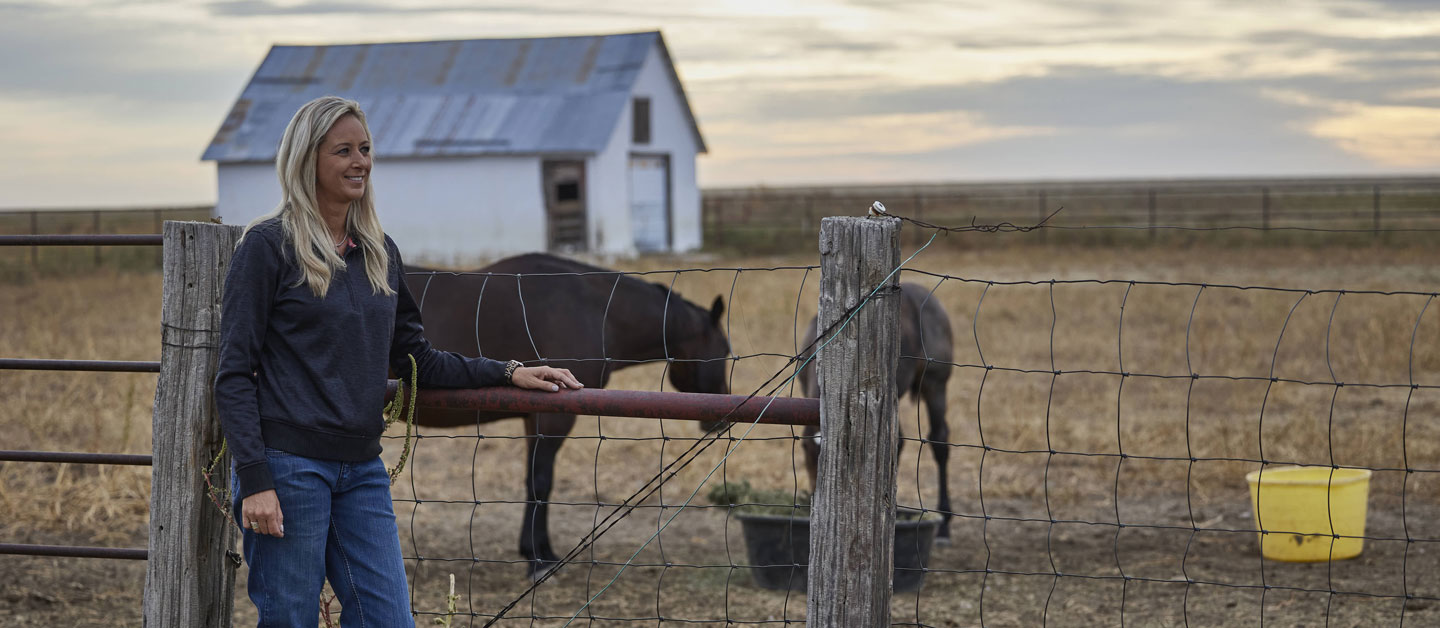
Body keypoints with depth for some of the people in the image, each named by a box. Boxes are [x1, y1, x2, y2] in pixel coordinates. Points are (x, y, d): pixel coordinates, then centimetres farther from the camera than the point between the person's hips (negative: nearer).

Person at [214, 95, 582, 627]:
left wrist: (507, 373, 7)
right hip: (289, 465, -6)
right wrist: (254, 481, -15)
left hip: (362, 471, 6)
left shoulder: (379, 252, 13)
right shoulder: (268, 245, -5)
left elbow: (415, 359, 18)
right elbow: (234, 374, -8)